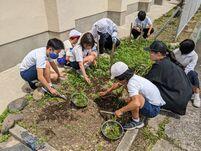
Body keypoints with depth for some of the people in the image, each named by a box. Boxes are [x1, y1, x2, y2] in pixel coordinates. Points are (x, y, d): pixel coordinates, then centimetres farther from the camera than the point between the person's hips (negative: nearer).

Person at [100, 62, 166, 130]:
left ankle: (136, 122, -8)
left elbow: (136, 103, -44)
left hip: (153, 109, -9)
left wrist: (121, 111, -31)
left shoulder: (131, 83, -30)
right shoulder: (130, 77, -3)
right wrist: (105, 92, 23)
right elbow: (117, 85, 15)